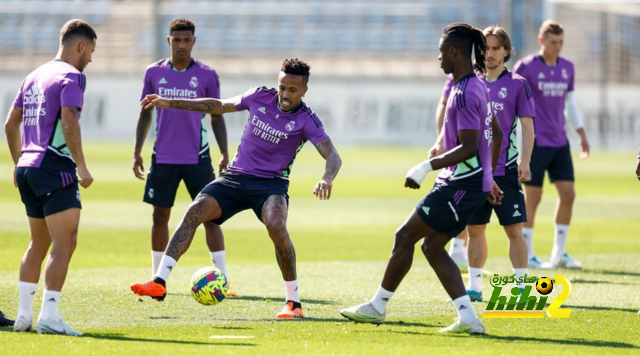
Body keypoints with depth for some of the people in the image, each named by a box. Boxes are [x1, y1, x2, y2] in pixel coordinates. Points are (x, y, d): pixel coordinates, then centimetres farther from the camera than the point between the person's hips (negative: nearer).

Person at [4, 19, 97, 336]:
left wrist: (19, 163, 28)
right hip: (55, 167, -9)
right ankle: (49, 316, -17)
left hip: (27, 167, 9)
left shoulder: (34, 76, 18)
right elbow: (69, 123, -19)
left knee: (38, 243, 18)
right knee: (64, 243, -9)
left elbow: (11, 123, 21)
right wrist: (82, 167, -15)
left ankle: (24, 315, 18)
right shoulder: (71, 76, -8)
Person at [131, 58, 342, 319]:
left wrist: (327, 179, -43)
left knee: (276, 226, -33)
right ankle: (159, 282, -22)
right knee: (195, 211, -19)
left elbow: (333, 156, -19)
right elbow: (220, 106, 17)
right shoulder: (260, 97, 2)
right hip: (235, 177, 4)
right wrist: (170, 103, 16)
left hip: (271, 183, -4)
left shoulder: (306, 121, -10)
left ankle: (293, 301, -18)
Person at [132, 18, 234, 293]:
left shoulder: (206, 75, -1)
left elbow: (217, 117, 4)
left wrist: (225, 153, -5)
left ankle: (223, 280, -2)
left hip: (197, 157, -2)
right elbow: (145, 114, 11)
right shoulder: (154, 73, 4)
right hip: (163, 157, 2)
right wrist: (137, 152, 5)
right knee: (160, 216, 6)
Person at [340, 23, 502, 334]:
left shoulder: (465, 93, -19)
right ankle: (467, 318, 4)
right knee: (432, 246, 12)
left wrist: (427, 166, -23)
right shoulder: (476, 87, 13)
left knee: (405, 237, 0)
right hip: (474, 185, 10)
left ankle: (378, 306, 11)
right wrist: (488, 177, 30)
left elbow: (469, 148, -25)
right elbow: (496, 135, 23)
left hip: (461, 187, -10)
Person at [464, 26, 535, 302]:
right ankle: (474, 286, 14)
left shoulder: (517, 84, 1)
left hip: (506, 170, -4)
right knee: (474, 229, 6)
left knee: (514, 230, -5)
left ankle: (521, 287, -1)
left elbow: (527, 126, -1)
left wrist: (525, 162, -10)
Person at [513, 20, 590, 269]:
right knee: (532, 198, -3)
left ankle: (559, 253, 9)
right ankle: (527, 256, 5)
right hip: (535, 143, -6)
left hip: (559, 142, 6)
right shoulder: (525, 67, -6)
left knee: (568, 193, -1)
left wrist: (582, 134, 17)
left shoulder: (567, 68, 11)